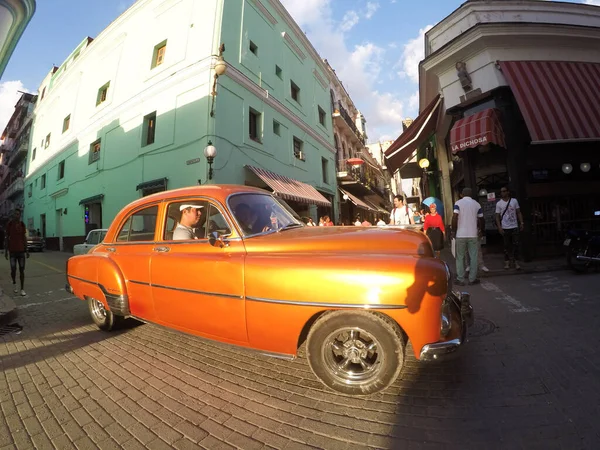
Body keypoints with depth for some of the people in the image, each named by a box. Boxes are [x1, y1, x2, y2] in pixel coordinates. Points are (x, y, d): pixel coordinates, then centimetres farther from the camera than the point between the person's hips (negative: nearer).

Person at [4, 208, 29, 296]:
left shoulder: (22, 224, 3)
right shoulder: (9, 224, -3)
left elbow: (24, 238, 7)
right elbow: (7, 238, 0)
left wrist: (26, 250, 5)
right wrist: (6, 250, -2)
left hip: (21, 250, 1)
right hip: (12, 250, -1)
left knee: (22, 270, 1)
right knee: (13, 269, -2)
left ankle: (22, 289, 6)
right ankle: (14, 283, 28)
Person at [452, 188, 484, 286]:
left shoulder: (458, 203, -3)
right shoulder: (477, 204, 6)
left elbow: (454, 218, -13)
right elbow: (481, 220, 10)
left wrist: (453, 231, -4)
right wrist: (479, 229, 27)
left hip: (460, 235, -2)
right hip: (473, 235, 2)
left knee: (460, 258, 6)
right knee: (473, 257, 10)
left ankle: (460, 280, 8)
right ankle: (472, 279, 14)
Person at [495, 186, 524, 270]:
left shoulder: (514, 201, 5)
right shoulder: (499, 203, 1)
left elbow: (518, 213, 8)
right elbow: (497, 216, -1)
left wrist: (521, 223, 0)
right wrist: (499, 227, -9)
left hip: (514, 227, 1)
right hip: (505, 228, -1)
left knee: (515, 245, 1)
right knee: (507, 246, 4)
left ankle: (515, 261, 8)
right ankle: (507, 262, 11)